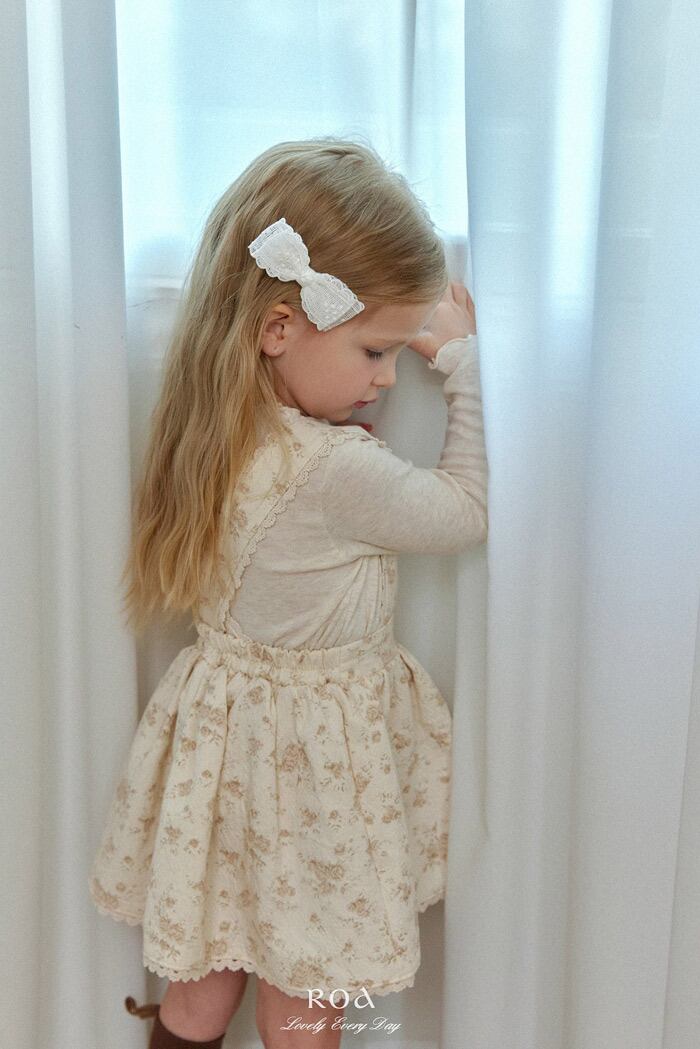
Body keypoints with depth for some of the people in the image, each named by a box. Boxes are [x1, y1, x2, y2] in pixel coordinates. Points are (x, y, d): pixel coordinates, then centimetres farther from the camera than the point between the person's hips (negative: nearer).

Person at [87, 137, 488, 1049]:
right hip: (312, 753, -8)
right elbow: (471, 509, -16)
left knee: (208, 968, 25)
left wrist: (420, 323, 2)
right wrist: (463, 356, -10)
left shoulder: (224, 428, -6)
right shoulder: (332, 471, -31)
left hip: (227, 723, 8)